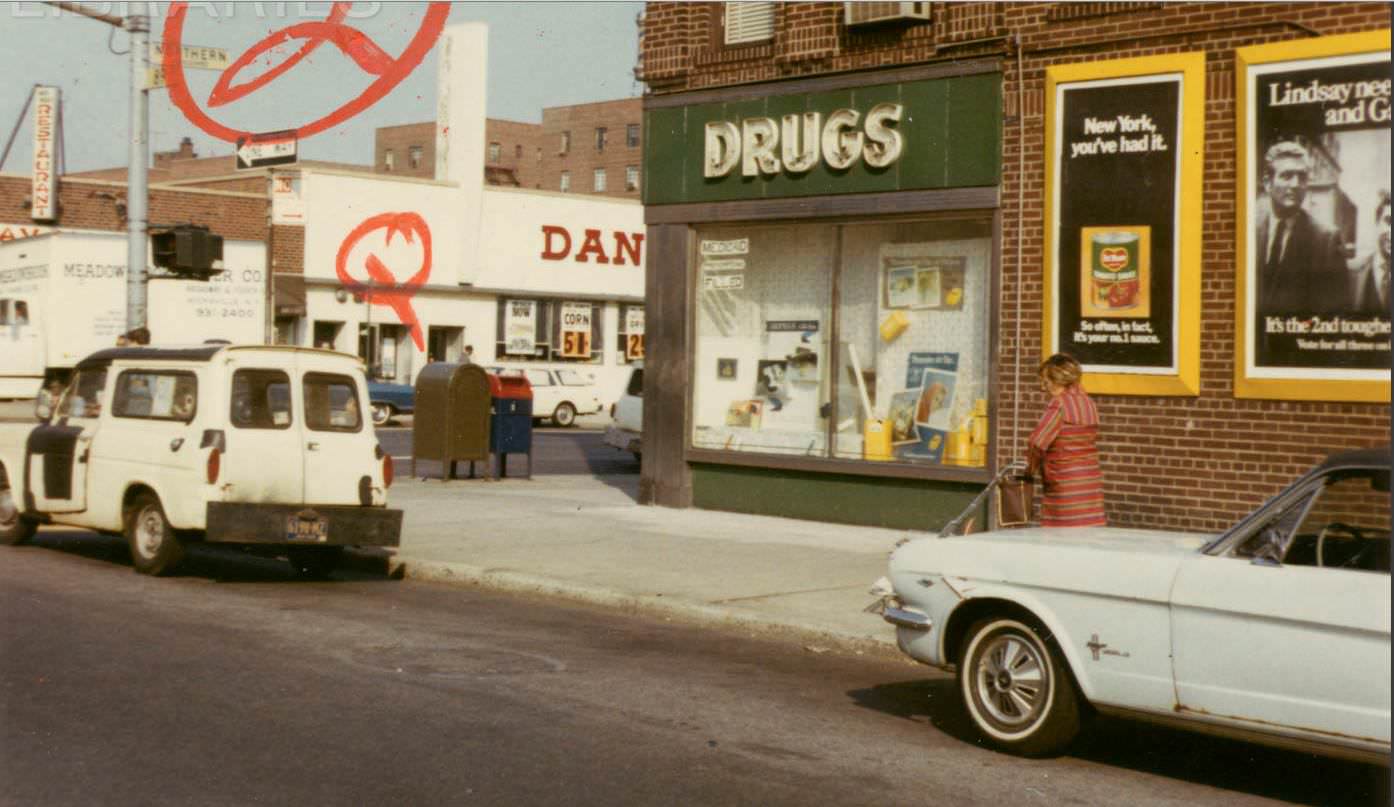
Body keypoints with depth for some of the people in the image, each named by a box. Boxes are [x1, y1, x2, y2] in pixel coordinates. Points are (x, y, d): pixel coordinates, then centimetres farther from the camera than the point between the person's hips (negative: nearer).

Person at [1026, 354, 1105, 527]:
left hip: (1066, 485, -8)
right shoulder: (1088, 403, 12)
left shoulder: (1059, 404, -12)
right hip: (1091, 479, 8)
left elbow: (1039, 441, -15)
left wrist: (1032, 465, 3)